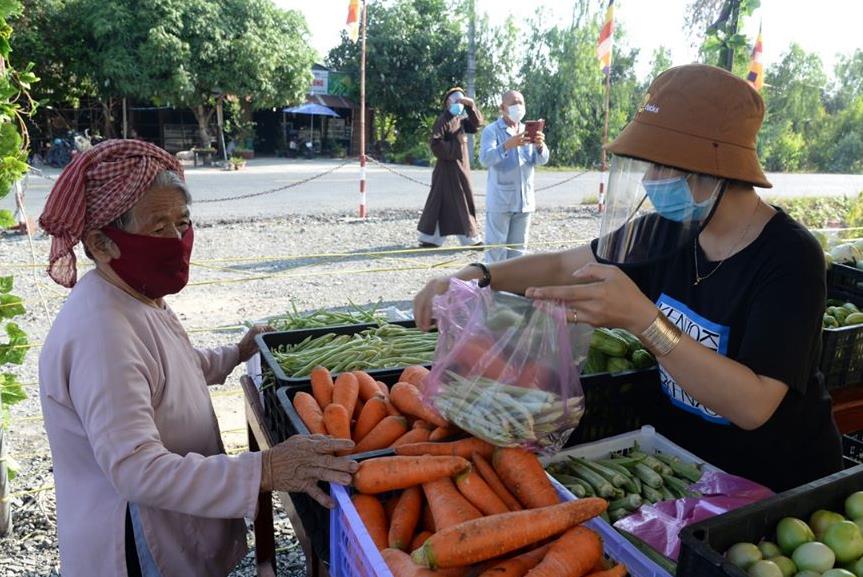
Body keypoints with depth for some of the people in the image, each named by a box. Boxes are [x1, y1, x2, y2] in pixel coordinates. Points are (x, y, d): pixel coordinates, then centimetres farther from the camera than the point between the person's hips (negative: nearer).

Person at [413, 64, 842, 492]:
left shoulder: (789, 259, -22)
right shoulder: (665, 229, -6)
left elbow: (753, 406, -29)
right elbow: (564, 265, 4)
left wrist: (642, 320, -38)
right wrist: (478, 275, -10)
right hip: (678, 457, 5)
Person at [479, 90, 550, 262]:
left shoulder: (528, 131, 14)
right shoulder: (491, 130, -2)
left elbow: (541, 160, 4)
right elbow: (485, 159, -18)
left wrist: (540, 145, -18)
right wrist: (507, 145, -33)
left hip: (524, 200, 5)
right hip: (500, 201, -5)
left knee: (517, 247, 11)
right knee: (496, 247, -4)